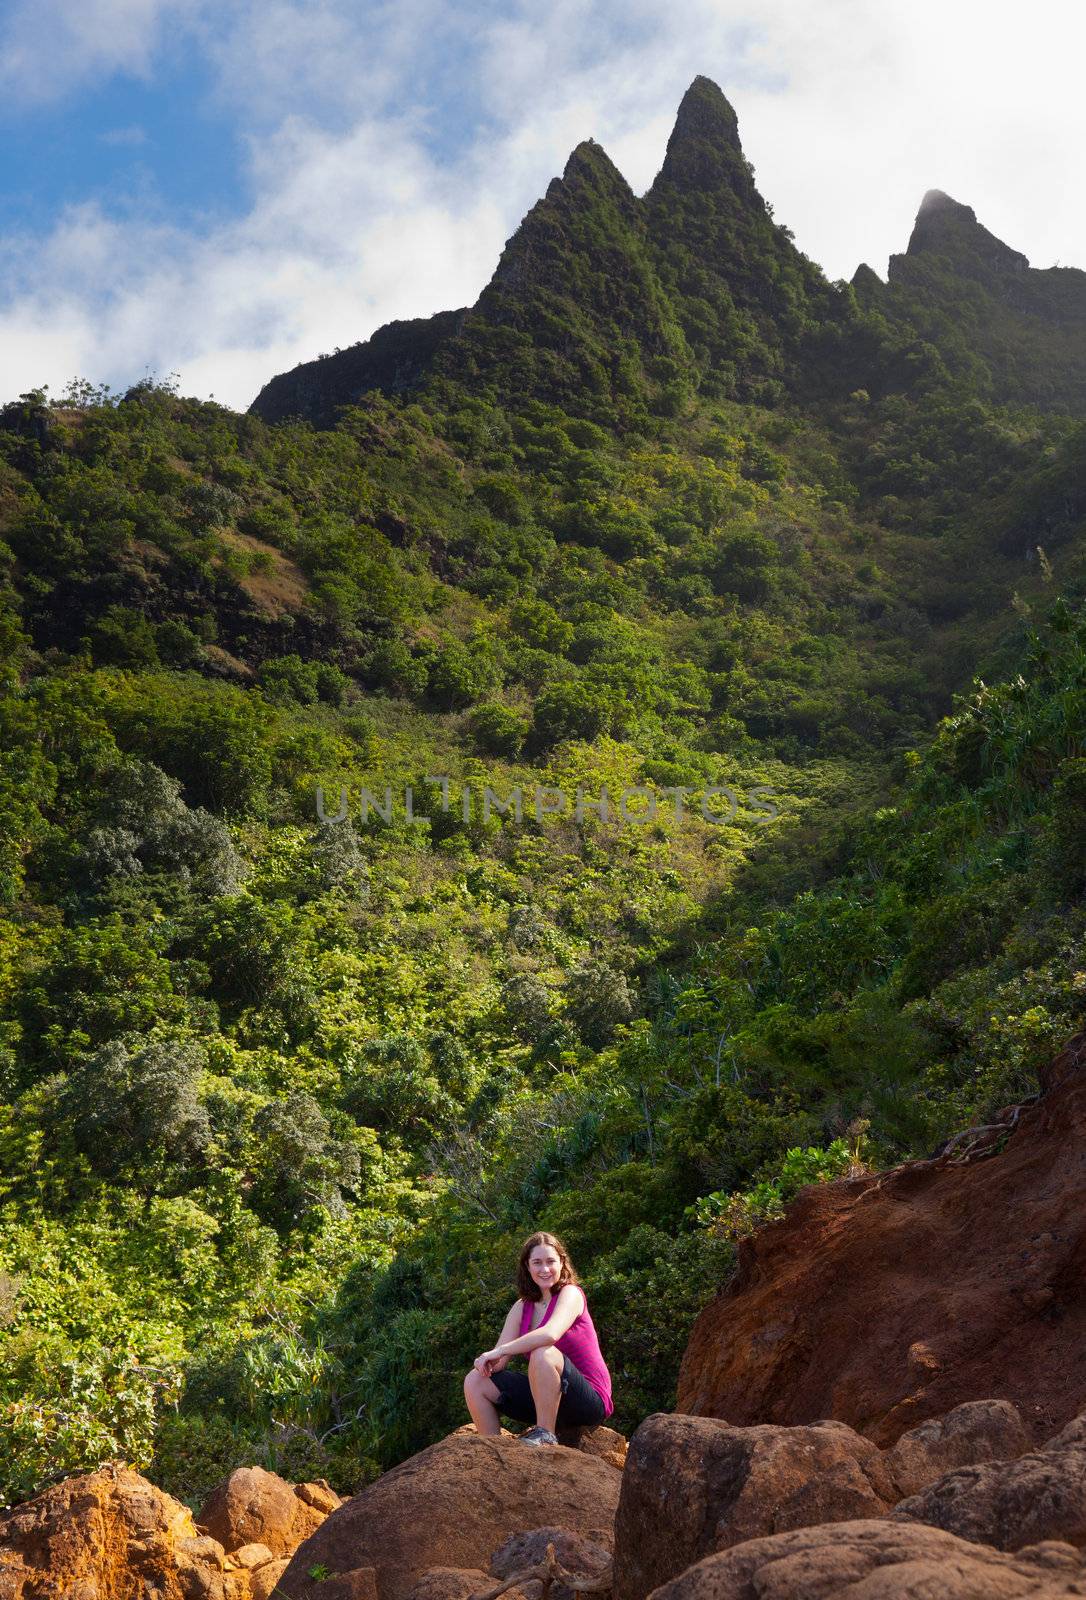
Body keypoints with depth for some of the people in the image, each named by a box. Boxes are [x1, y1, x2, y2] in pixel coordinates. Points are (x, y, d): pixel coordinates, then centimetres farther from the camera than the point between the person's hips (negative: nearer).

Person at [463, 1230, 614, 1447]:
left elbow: (550, 1334, -31)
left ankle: (545, 1435, -21)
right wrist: (486, 1361, -22)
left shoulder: (570, 1293, -9)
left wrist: (499, 1351, -27)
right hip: (543, 1400, 7)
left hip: (590, 1401, -6)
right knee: (475, 1382, -6)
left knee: (543, 1353, -34)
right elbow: (499, 1362, 1)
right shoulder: (522, 1307, 10)